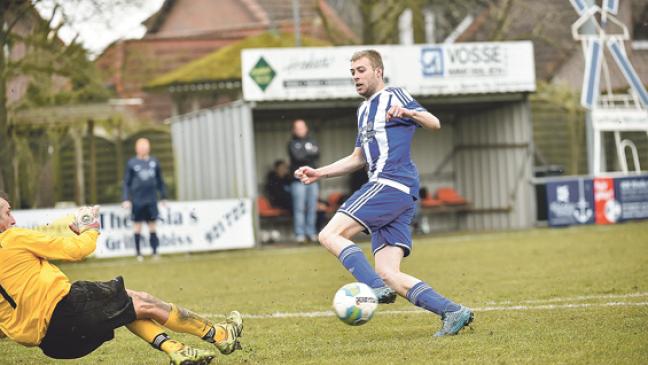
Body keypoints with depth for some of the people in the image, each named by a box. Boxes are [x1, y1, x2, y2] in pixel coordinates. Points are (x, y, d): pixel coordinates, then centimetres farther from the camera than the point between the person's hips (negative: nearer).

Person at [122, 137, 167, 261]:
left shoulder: (154, 162, 8)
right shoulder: (132, 163, 0)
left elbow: (159, 180, 15)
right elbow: (126, 182, 2)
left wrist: (163, 196, 15)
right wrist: (126, 199, -5)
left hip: (151, 200, 2)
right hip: (137, 200, -2)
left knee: (152, 225, 4)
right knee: (137, 225, 3)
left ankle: (155, 251, 7)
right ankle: (138, 253, 9)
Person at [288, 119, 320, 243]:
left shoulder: (312, 141, 17)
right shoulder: (292, 144, 7)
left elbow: (317, 155, 0)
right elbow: (297, 156, -9)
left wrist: (304, 155, -12)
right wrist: (310, 154, -1)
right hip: (298, 180, -3)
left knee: (312, 208, 2)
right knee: (299, 208, -7)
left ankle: (311, 232, 8)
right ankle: (300, 233, -5)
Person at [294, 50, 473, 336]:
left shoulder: (394, 97, 1)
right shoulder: (364, 111, 27)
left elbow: (434, 123, -11)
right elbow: (359, 158, 35)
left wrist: (409, 113, -32)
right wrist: (319, 173, 28)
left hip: (392, 184, -9)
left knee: (330, 235, -16)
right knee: (389, 274, -2)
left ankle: (377, 288, -27)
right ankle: (452, 312, -7)